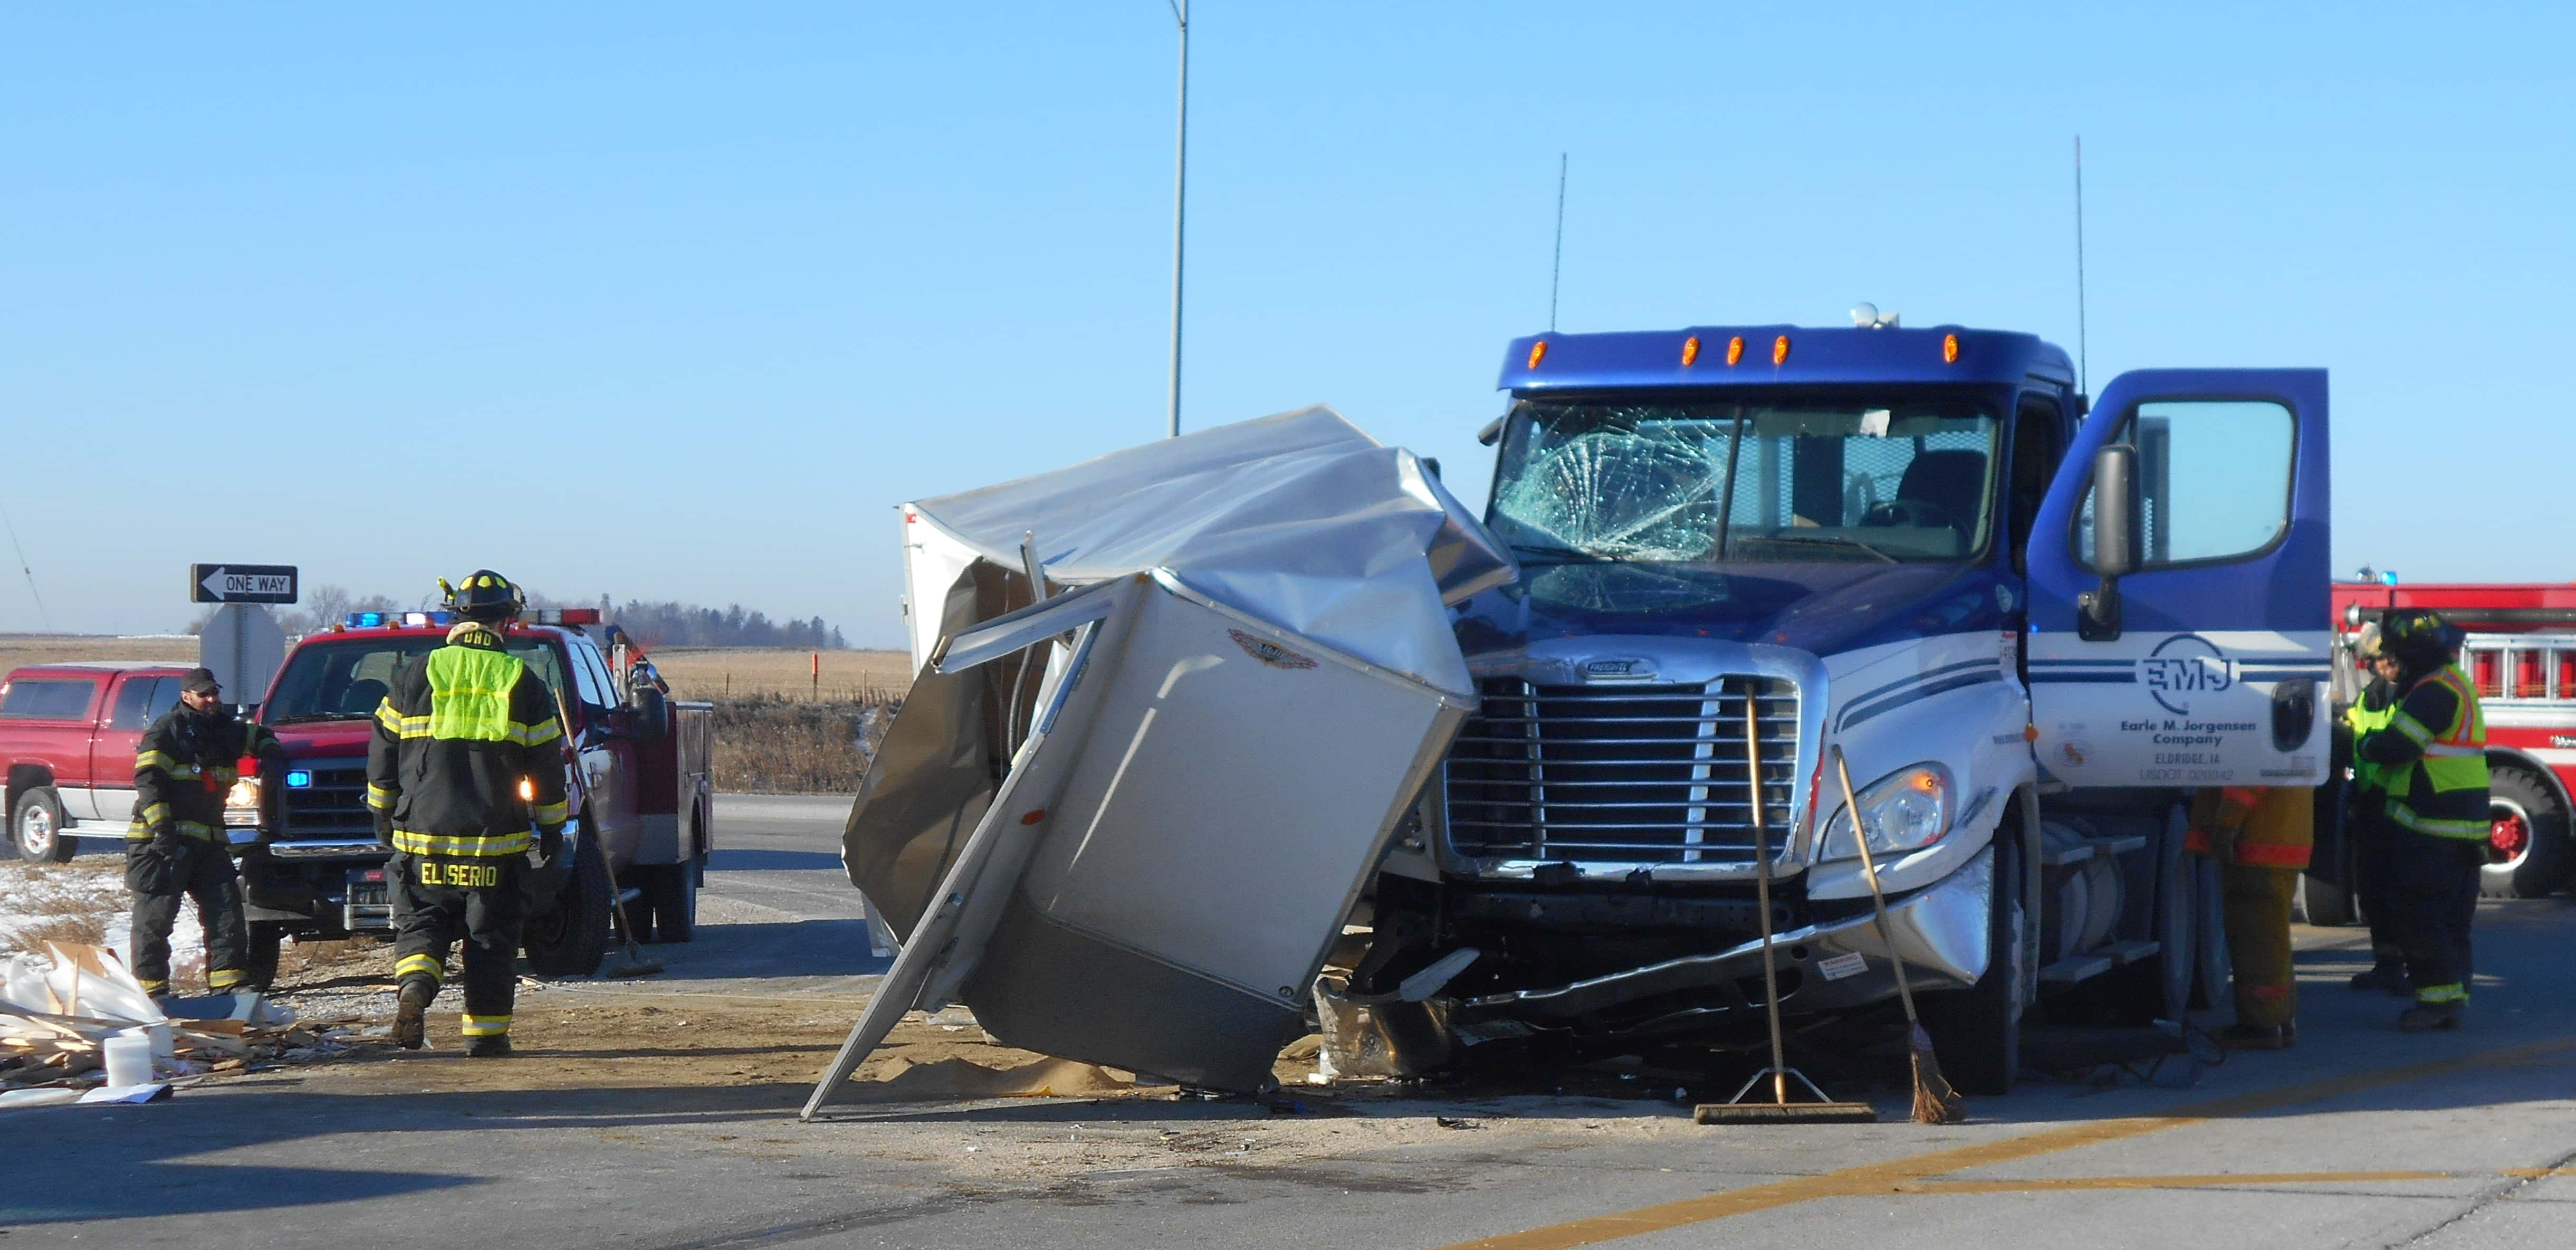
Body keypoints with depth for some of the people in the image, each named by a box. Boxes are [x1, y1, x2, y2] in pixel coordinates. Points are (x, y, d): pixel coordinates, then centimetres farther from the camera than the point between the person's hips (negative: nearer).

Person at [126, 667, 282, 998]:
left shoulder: (227, 730, 17)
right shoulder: (166, 731, -5)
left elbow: (260, 737, 38)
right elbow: (147, 779, -14)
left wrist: (270, 754, 14)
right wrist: (161, 826, -24)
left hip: (209, 840, 7)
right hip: (163, 839, -7)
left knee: (226, 908, -1)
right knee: (156, 914, -6)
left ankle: (228, 980, 2)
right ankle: (151, 985, -2)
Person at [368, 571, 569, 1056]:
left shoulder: (416, 676, 4)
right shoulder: (524, 684, 2)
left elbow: (383, 756, 7)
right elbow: (547, 767, 4)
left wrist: (383, 815, 19)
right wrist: (552, 828, 14)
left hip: (423, 837, 1)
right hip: (497, 841, -1)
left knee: (421, 924, 9)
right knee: (491, 940, 7)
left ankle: (415, 982, -19)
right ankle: (485, 1032, 7)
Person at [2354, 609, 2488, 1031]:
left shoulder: (2435, 691, -17)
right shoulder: (2455, 683, 18)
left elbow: (2397, 745, -21)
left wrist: (2365, 747, -2)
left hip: (2431, 829, -10)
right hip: (2462, 823, 10)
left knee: (2419, 915, -7)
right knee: (2452, 920, 12)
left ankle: (2439, 996, -8)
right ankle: (2455, 998, 15)